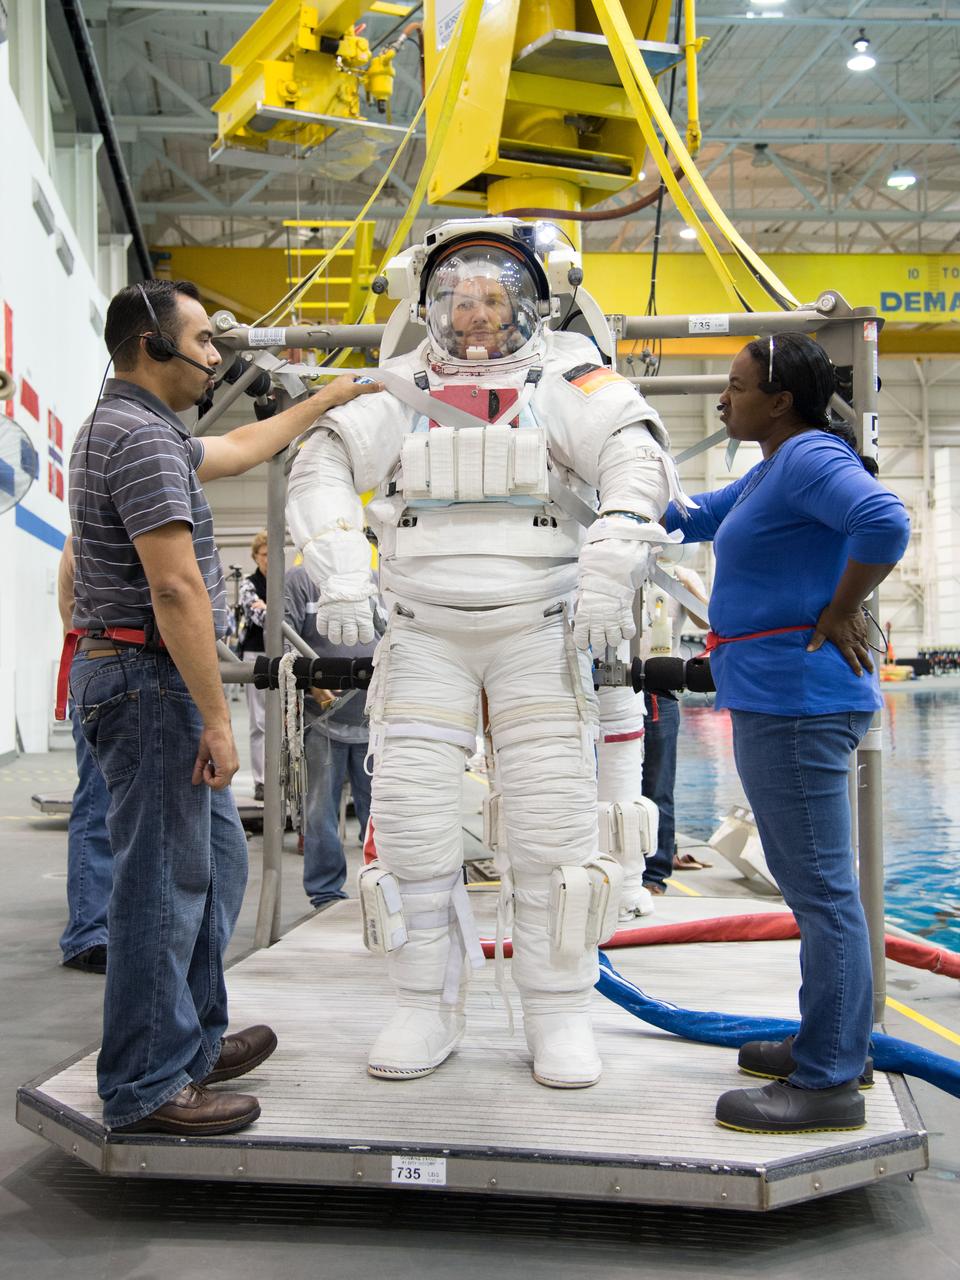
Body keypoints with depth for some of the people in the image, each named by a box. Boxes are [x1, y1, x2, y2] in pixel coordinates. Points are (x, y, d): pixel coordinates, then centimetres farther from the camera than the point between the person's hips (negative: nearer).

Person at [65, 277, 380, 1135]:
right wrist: (217, 719, -21)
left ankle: (193, 1042, 29)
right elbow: (177, 589, -22)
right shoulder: (142, 436, -16)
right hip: (150, 680, -11)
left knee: (215, 862, 17)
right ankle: (146, 1086, 9)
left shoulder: (133, 430, 17)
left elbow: (236, 451, 33)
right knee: (164, 882, -3)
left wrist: (326, 401, 38)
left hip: (154, 683, 11)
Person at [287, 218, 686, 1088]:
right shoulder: (405, 391, 9)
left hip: (538, 634, -2)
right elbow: (323, 467, 4)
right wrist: (340, 570, -11)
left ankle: (559, 1016, 11)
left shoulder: (563, 381, 2)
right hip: (425, 636, 2)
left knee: (551, 826, -3)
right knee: (411, 823, -2)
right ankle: (429, 1009, 13)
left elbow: (639, 460, -11)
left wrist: (611, 568, -24)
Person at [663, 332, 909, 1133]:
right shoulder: (772, 468, 18)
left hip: (798, 700, -11)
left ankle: (828, 1083, 3)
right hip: (780, 700, 11)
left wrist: (840, 613, -19)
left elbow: (885, 522, -29)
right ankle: (836, 1046, 29)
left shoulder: (809, 457, -13)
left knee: (820, 889, -5)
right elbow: (695, 519, 29)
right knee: (814, 884, 17)